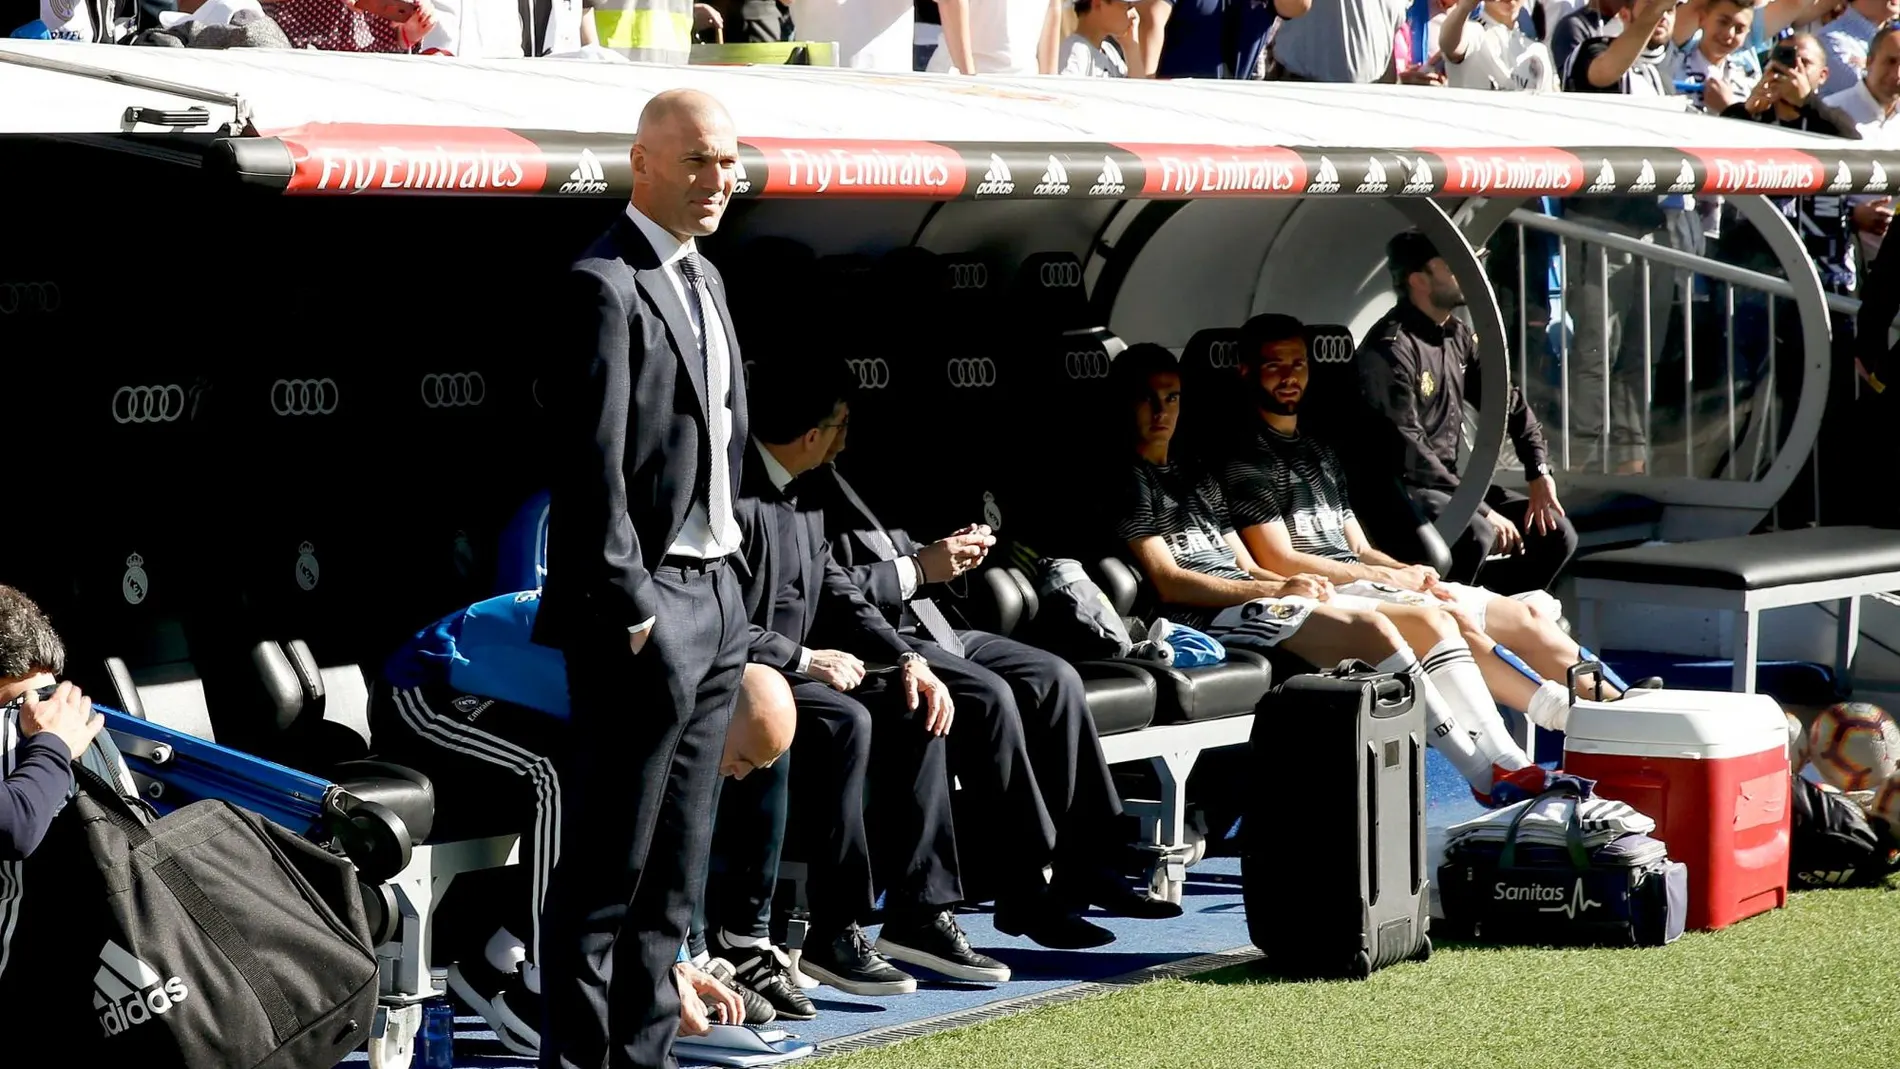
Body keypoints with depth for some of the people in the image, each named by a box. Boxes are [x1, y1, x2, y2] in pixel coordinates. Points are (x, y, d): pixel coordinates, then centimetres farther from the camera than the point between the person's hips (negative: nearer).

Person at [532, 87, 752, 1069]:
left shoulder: (703, 280, 16)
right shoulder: (607, 286, -12)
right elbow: (590, 469, -16)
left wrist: (724, 575, 14)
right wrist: (631, 612, -18)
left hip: (714, 594, 9)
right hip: (644, 603, -9)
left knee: (674, 868, 13)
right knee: (606, 869, -5)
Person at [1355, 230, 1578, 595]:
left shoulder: (1458, 338, 11)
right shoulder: (1390, 347, -17)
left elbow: (1509, 404, 18)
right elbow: (1408, 451, -23)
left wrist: (1539, 474, 1)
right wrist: (1481, 509, -24)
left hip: (1448, 483, 9)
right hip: (1399, 488, -9)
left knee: (1555, 532, 0)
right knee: (1475, 534, -35)